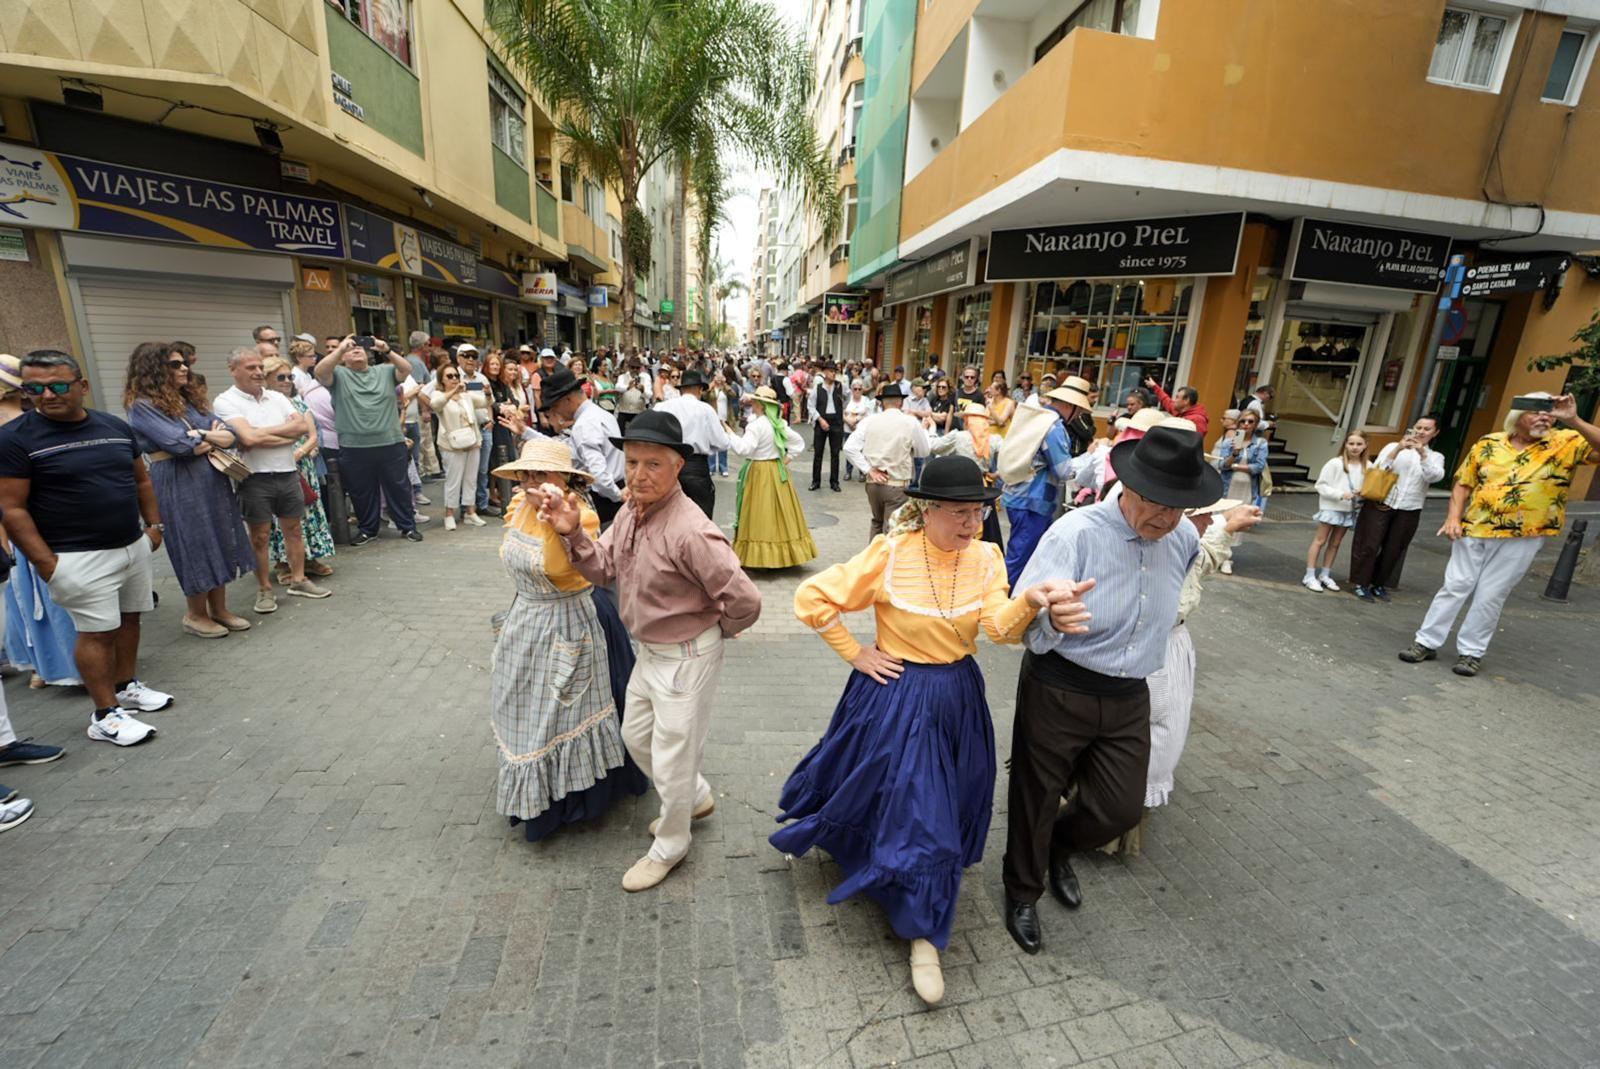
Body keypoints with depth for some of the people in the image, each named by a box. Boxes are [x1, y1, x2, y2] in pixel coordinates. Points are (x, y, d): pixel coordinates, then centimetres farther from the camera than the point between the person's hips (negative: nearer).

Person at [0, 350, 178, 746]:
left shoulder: (116, 427, 5)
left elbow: (141, 481, 16)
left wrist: (154, 525, 10)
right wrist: (45, 562, -15)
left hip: (134, 545, 5)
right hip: (79, 558, -5)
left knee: (128, 619, 15)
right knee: (97, 632, 0)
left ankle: (127, 687, 31)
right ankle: (105, 715, 11)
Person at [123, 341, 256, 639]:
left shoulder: (188, 399, 13)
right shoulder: (142, 406, -8)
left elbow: (227, 434, 5)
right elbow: (180, 444, -17)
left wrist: (202, 438, -13)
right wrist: (211, 437, -1)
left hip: (212, 479, 6)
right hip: (177, 485, -6)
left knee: (220, 543, 9)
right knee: (195, 547, 2)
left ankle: (219, 609, 21)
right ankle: (196, 615, 18)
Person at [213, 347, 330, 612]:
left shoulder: (277, 397, 9)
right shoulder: (225, 401, -6)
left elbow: (302, 425, -4)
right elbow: (249, 438, -19)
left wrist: (263, 432, -11)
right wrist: (288, 434, -10)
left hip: (288, 474, 4)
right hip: (255, 479, -4)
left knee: (294, 530, 12)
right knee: (260, 536, 5)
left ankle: (298, 580, 25)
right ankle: (264, 590, 17)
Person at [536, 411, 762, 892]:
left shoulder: (689, 531, -31)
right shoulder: (630, 511, -3)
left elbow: (745, 601, -29)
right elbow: (603, 570, 2)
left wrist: (716, 630, -9)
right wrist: (573, 533, -14)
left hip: (686, 659, -9)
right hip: (651, 651, 9)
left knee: (671, 758, 10)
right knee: (636, 736, 27)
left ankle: (670, 846, 39)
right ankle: (696, 797, 52)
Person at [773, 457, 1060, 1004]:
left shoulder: (985, 558, -6)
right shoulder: (890, 554, -18)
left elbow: (1001, 626, -21)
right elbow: (812, 598, -15)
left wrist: (1029, 602, -42)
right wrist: (853, 653, -12)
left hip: (957, 697, 5)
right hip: (896, 697, -4)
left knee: (943, 808, 18)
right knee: (918, 810, 4)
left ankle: (923, 937, 47)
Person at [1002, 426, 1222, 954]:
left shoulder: (1184, 538, -5)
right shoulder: (1076, 532, -24)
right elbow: (1024, 622, -32)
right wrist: (1052, 616, -49)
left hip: (1128, 698, 5)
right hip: (1057, 693, -5)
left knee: (1122, 809, 15)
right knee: (1035, 800, 12)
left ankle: (1059, 848, 48)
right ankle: (1023, 892, 40)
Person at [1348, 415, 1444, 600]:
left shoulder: (1435, 457, 11)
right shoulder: (1393, 446, 6)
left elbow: (1434, 477, -9)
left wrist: (1423, 454, -20)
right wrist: (1397, 449, -16)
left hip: (1408, 511, 2)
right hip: (1381, 505, -2)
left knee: (1393, 550, 7)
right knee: (1370, 546, -3)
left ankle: (1379, 584, 20)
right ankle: (1361, 583, 6)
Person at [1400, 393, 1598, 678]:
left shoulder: (1567, 443, -1)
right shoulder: (1488, 444, 1)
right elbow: (1463, 484, 5)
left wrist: (1574, 421, -24)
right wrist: (1454, 518, -6)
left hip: (1521, 539, -1)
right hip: (1474, 531, 1)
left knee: (1490, 597, 5)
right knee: (1454, 587, 5)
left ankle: (1471, 652, 17)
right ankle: (1426, 642, 12)